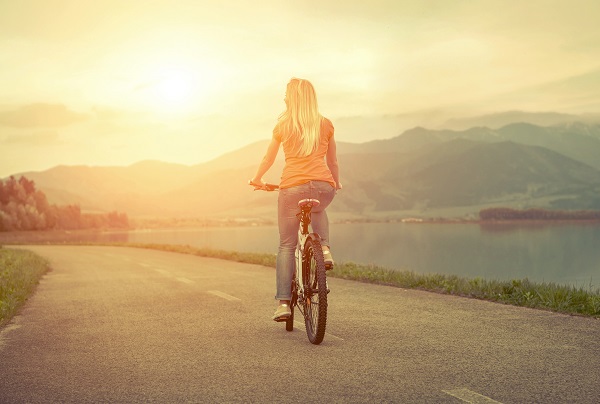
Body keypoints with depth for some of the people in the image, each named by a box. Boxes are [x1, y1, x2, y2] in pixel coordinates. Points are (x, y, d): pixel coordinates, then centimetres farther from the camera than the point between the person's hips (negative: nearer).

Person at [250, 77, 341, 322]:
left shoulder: (284, 125, 8)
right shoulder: (326, 125, 12)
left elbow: (268, 160, 17)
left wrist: (257, 180, 35)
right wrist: (337, 183, 38)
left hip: (293, 187, -2)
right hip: (323, 187, 2)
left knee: (286, 246, 9)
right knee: (318, 211, 38)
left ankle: (283, 302, 3)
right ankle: (324, 247, 12)